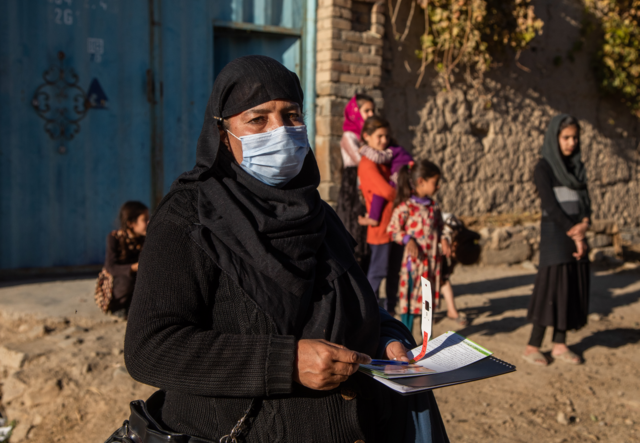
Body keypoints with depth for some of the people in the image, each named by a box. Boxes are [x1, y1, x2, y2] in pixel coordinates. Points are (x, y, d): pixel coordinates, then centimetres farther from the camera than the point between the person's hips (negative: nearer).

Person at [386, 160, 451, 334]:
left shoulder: (433, 205, 8)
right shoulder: (406, 206, -14)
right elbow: (392, 229, -11)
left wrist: (443, 240, 0)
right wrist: (408, 240, -23)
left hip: (432, 260, 7)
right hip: (414, 260, -7)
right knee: (411, 299, 1)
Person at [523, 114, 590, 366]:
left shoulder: (577, 166, 13)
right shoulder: (544, 168, -6)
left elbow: (585, 200, 8)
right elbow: (550, 206, -13)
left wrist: (584, 223, -12)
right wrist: (574, 234, -14)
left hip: (576, 234, 6)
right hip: (555, 234, -6)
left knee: (573, 289, 5)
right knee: (551, 287, -8)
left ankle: (560, 345, 12)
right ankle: (533, 346, -1)